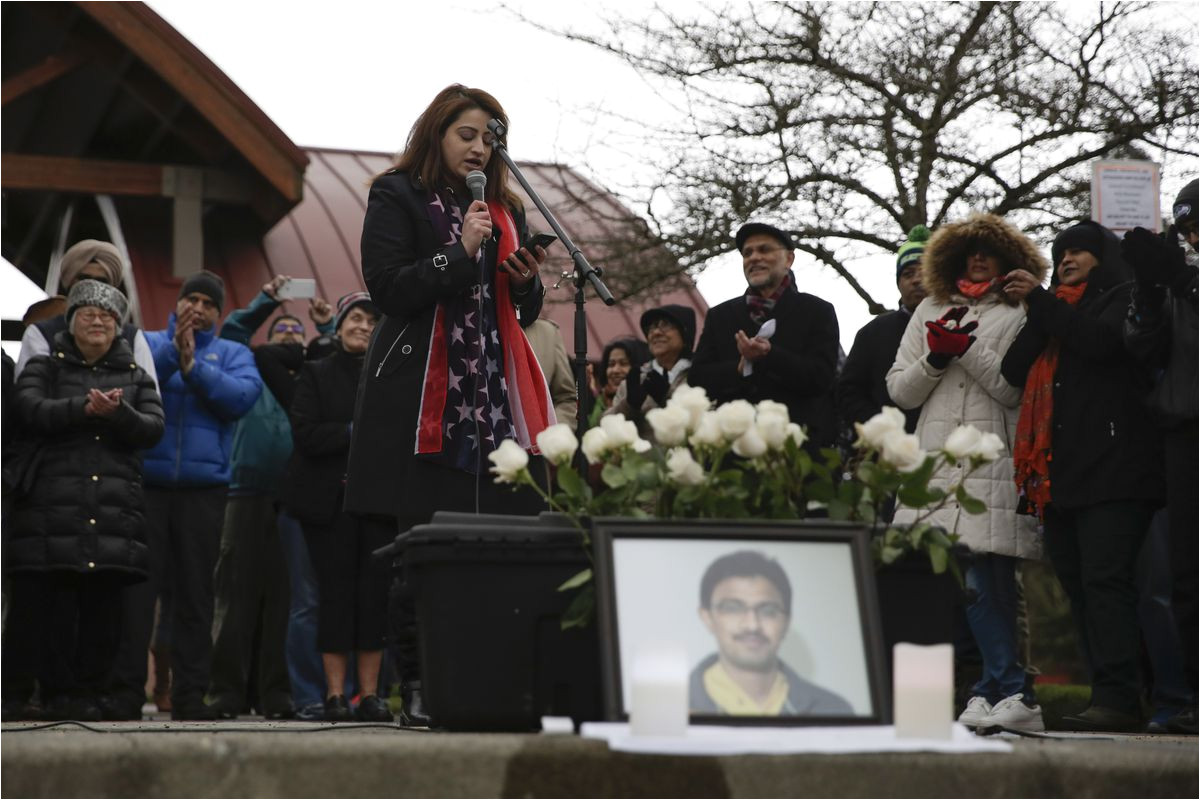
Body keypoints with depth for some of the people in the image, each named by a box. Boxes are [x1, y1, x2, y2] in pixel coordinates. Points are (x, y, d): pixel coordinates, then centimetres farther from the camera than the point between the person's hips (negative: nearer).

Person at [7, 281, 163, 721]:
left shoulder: (135, 376, 19)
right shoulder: (45, 366, 12)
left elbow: (153, 428, 5)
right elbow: (29, 409, -6)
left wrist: (118, 413, -15)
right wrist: (84, 408, -19)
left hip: (116, 508, 2)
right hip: (55, 505, -2)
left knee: (105, 601, -1)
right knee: (58, 598, -5)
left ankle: (90, 690, 7)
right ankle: (58, 691, 2)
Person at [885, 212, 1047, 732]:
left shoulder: (1019, 315, 8)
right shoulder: (930, 311, 21)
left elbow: (1015, 388, -3)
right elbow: (900, 390, 18)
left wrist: (968, 347, -9)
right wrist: (935, 357, 0)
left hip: (992, 469, -4)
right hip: (934, 464, 5)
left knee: (985, 581, -14)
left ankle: (998, 689, -9)